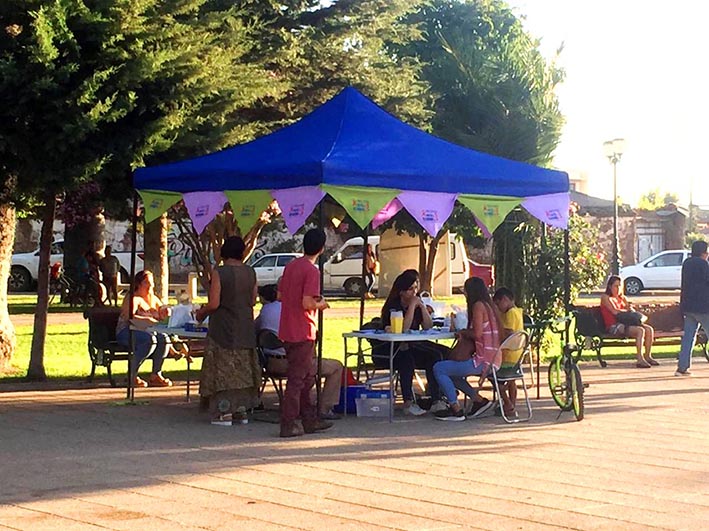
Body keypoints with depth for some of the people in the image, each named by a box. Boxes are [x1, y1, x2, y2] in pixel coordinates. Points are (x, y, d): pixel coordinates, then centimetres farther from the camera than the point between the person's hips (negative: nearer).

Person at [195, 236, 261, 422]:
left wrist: (201, 313, 2)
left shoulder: (219, 272, -15)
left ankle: (224, 411, 0)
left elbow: (214, 304, -17)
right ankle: (242, 407, 17)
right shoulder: (250, 272, 1)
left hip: (224, 329, -5)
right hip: (245, 329, 5)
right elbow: (253, 300, 8)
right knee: (243, 368, 14)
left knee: (223, 368, 1)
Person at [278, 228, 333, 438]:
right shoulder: (312, 271, -16)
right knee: (297, 379, -3)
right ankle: (288, 425, -1)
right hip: (303, 333, -8)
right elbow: (307, 303, -22)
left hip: (287, 331, 8)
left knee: (307, 377, 16)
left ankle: (310, 420, 23)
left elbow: (280, 295, 14)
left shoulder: (291, 266, 9)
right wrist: (321, 304, -4)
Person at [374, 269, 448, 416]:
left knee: (435, 355, -17)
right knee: (406, 358, -37)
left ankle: (436, 400, -18)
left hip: (411, 346, 7)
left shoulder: (417, 302, 9)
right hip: (385, 350, -7)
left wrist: (422, 306, -9)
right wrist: (412, 306, -20)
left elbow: (428, 327, 2)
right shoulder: (392, 305, -11)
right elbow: (403, 328, -24)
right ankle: (408, 403, -36)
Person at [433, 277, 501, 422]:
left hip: (482, 361, -10)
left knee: (438, 369, -7)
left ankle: (456, 410, -3)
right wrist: (464, 333, 8)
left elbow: (477, 334, -20)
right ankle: (479, 401, 18)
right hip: (491, 360, 10)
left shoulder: (478, 306, -12)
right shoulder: (488, 305, 16)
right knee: (449, 371, 24)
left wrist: (463, 332, -2)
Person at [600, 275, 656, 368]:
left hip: (624, 324, 8)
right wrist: (627, 310, 2)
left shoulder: (622, 298, 23)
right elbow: (615, 311, -13)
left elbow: (633, 311, 15)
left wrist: (630, 308, -9)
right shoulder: (605, 297, 0)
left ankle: (648, 356, -5)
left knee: (649, 329, -12)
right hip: (613, 326, -8)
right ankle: (640, 360, -34)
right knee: (640, 330, -30)